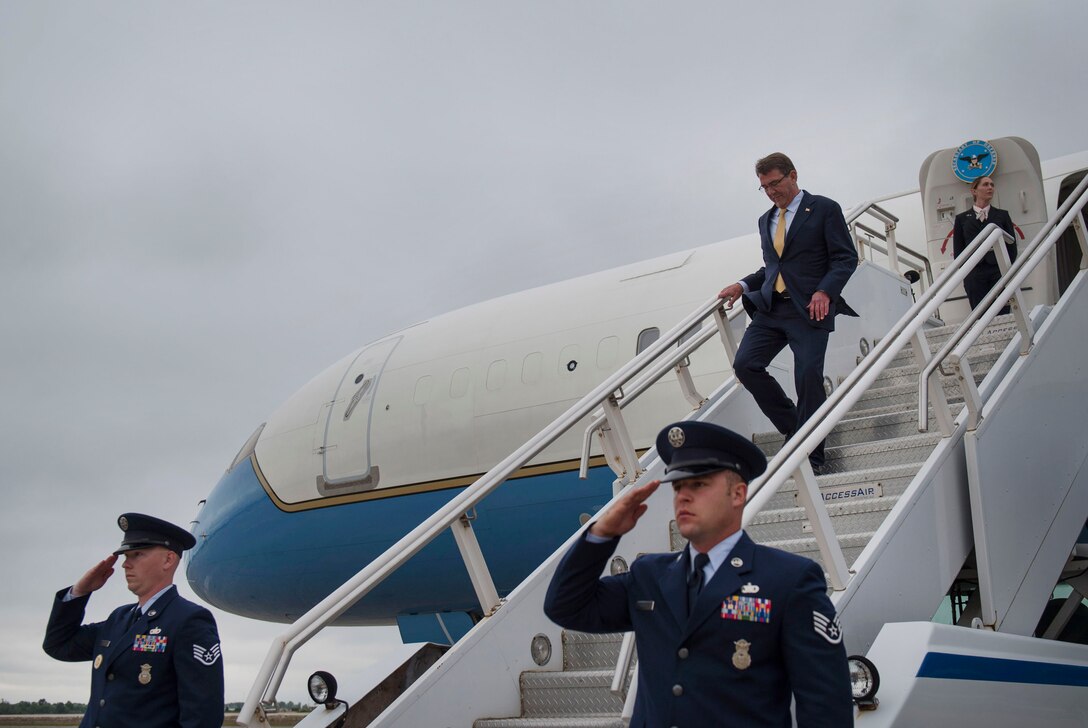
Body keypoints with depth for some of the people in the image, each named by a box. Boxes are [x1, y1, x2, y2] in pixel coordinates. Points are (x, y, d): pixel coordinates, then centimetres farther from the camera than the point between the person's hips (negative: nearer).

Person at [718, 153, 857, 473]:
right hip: (771, 308, 6)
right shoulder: (766, 220, 21)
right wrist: (743, 286, 10)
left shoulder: (824, 209, 2)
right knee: (745, 364, -9)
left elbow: (846, 258, -2)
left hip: (809, 308, -6)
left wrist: (825, 291, -18)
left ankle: (811, 453, 1)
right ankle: (795, 429, 6)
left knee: (808, 376, -13)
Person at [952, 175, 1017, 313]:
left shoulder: (1002, 215, 16)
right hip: (974, 275, -1)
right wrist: (966, 272, -1)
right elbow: (957, 249, 10)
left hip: (1000, 271, 1)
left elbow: (1012, 245, 12)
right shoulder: (962, 219, 12)